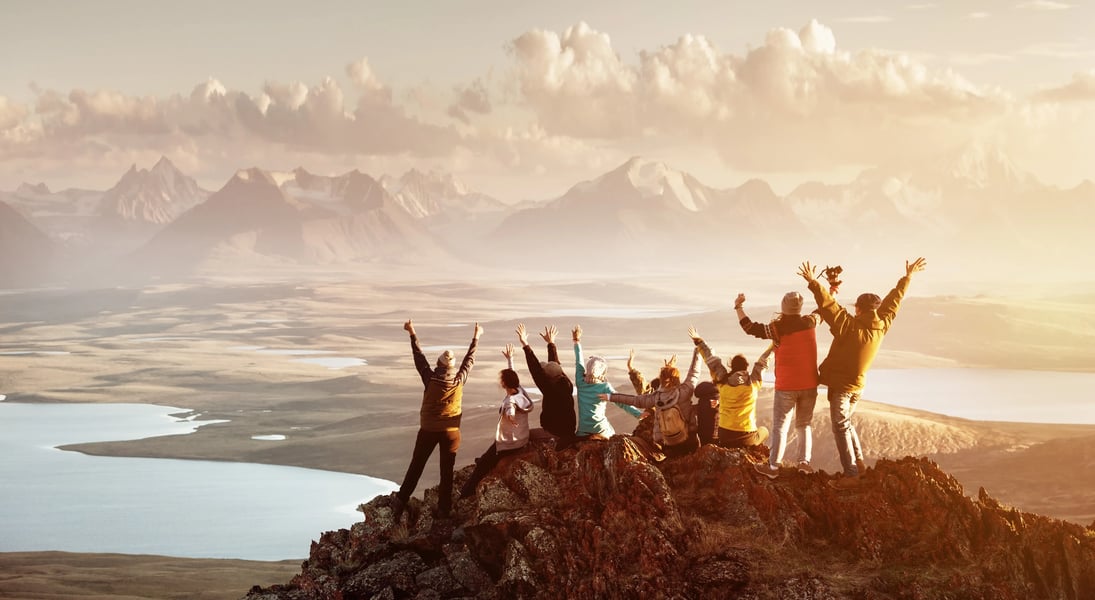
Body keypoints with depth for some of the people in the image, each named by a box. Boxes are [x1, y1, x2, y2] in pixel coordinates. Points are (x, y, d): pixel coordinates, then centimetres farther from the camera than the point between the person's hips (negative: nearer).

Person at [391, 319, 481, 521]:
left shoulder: (430, 379, -14)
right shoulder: (459, 381, -10)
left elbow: (419, 358, -1)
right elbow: (469, 360, 5)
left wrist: (412, 334, 11)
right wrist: (476, 338, 19)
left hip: (428, 430, -1)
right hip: (451, 432, 1)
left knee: (415, 468, 8)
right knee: (447, 471, 9)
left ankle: (400, 503, 4)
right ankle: (443, 509, 12)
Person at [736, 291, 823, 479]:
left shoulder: (778, 328, -14)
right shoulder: (810, 322, -2)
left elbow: (750, 328, -11)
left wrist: (738, 307, 0)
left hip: (786, 387, -3)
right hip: (809, 385, 3)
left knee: (780, 427, 2)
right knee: (805, 425, 14)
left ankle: (773, 466, -1)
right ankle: (804, 461, 3)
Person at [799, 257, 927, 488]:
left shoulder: (849, 327, -23)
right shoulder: (881, 327, -4)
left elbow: (829, 305, -30)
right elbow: (893, 301, 8)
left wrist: (813, 283, -31)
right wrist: (908, 277, 19)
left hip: (840, 385, -7)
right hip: (857, 385, 7)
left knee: (841, 428, -3)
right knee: (846, 423, 25)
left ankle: (851, 474, -5)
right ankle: (858, 462, 26)